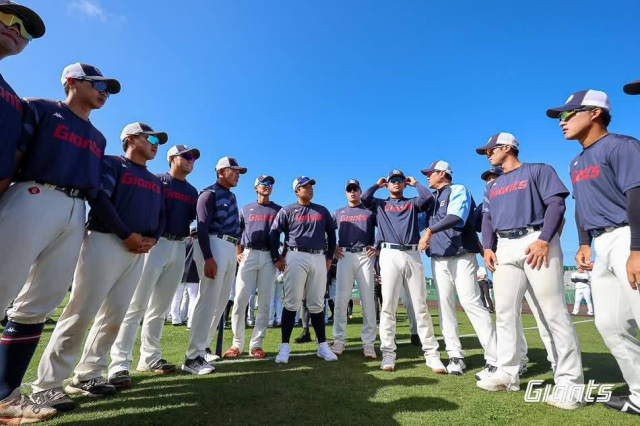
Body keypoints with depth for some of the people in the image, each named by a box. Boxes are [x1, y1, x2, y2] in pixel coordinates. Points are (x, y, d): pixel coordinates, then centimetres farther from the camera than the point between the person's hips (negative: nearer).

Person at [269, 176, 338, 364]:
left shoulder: (322, 211, 16)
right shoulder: (287, 211, 5)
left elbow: (331, 234, 20)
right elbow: (273, 233, 2)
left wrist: (329, 257, 13)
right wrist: (276, 258, -4)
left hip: (319, 259, 3)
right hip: (295, 258, -3)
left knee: (317, 304, 7)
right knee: (291, 303, -3)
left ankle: (322, 345, 14)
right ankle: (285, 346, 6)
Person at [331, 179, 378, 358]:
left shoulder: (370, 212, 12)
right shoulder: (338, 213, 18)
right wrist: (332, 247, 7)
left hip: (365, 256, -1)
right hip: (344, 256, 2)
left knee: (368, 300, -3)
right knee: (341, 299, -2)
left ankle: (368, 343, 4)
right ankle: (339, 341, 7)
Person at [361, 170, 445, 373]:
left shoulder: (412, 203, 19)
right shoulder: (380, 203, 18)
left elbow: (429, 198, -1)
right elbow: (364, 199, 0)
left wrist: (415, 183, 14)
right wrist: (377, 184, 16)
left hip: (413, 255, 1)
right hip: (390, 255, -1)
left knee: (421, 306, 1)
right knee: (388, 306, -2)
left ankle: (431, 354, 6)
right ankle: (388, 354, 3)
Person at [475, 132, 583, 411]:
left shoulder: (538, 170, 6)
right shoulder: (492, 186, 23)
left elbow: (556, 203, -6)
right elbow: (487, 218, 19)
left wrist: (544, 240, -17)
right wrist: (487, 247, 4)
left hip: (537, 242, -6)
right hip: (505, 249, 6)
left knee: (554, 313, -6)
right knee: (504, 313, 4)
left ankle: (570, 382, 3)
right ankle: (507, 375, 12)